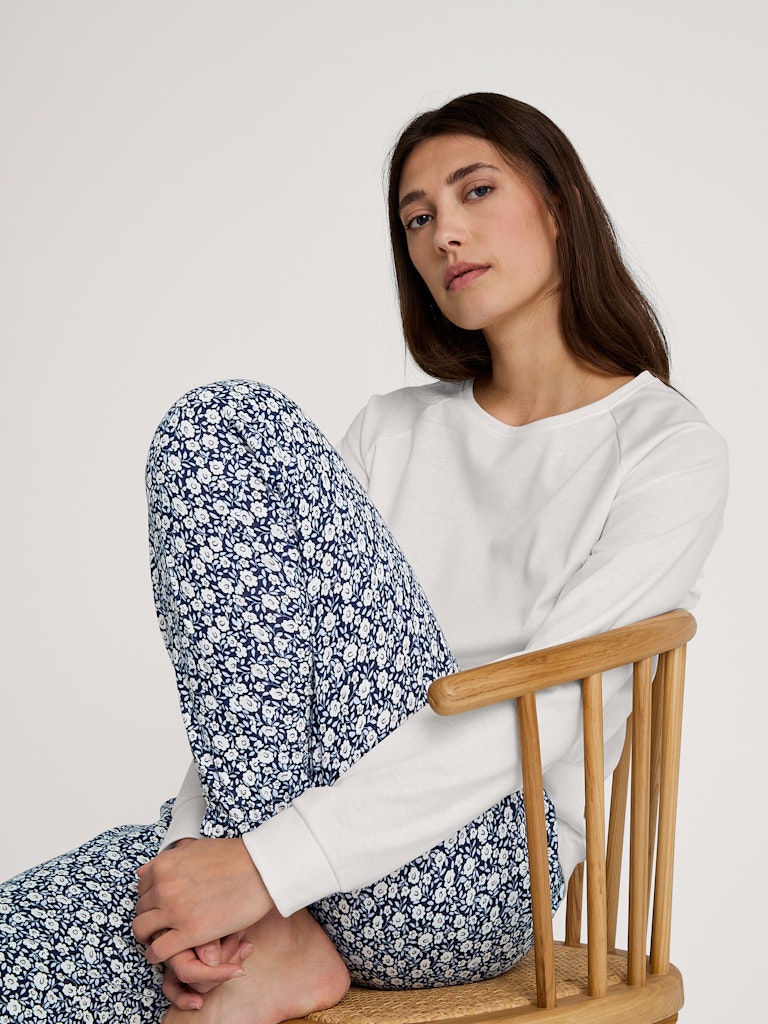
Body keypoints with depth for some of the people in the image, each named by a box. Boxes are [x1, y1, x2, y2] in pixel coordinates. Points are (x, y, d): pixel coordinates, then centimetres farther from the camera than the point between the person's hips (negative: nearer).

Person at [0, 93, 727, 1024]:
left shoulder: (672, 450, 1)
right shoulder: (391, 430, 19)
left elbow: (535, 711, -13)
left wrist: (270, 861, -20)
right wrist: (201, 844, -9)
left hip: (473, 867, -4)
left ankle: (281, 939, -15)